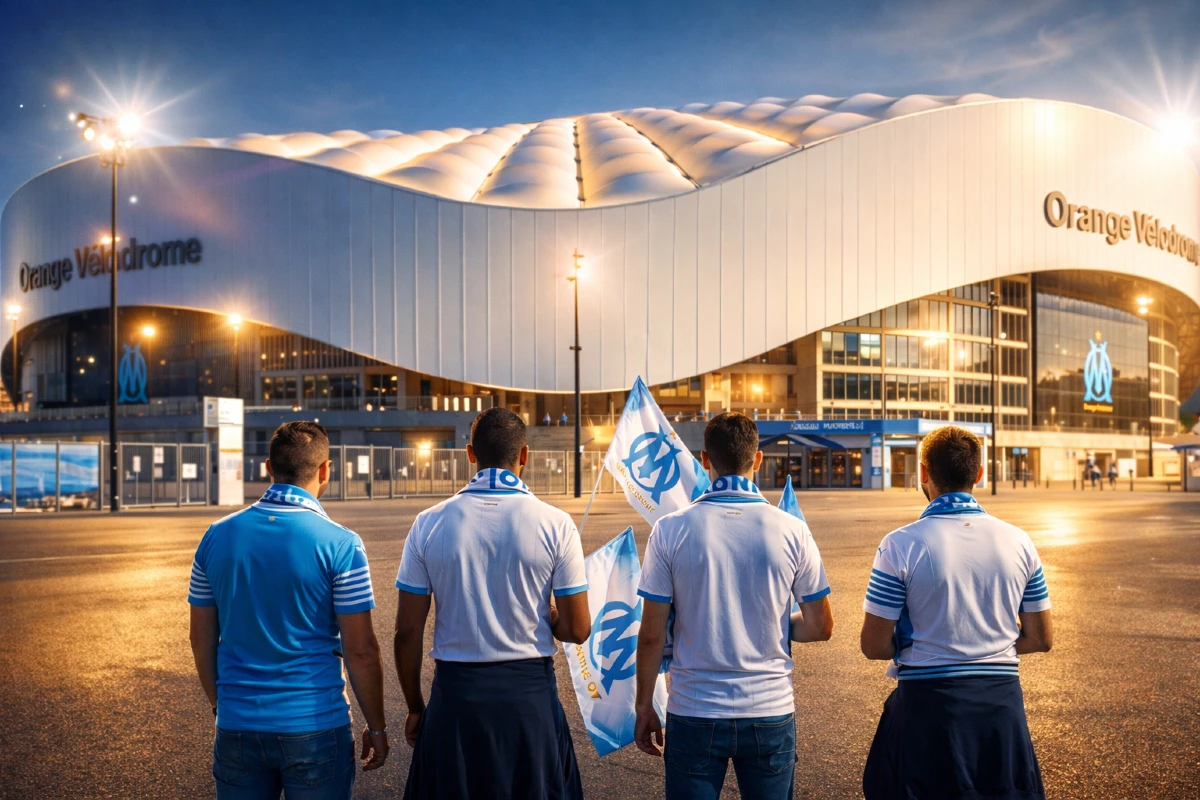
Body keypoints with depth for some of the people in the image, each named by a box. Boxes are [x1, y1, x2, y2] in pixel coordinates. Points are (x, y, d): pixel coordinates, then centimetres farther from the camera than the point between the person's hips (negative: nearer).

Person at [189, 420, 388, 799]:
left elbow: (202, 640, 7)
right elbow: (360, 650, -10)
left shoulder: (217, 536, 0)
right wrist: (376, 728, 2)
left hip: (237, 726, 4)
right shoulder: (340, 544, -12)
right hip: (315, 728, -3)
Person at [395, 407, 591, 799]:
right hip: (529, 694, -1)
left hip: (455, 693, 1)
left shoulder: (429, 524, -5)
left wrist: (415, 707, 11)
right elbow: (576, 630, -5)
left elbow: (408, 632, -2)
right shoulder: (555, 524, -8)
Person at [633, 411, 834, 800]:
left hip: (694, 713, -1)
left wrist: (644, 706, 7)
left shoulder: (670, 530, -8)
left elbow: (652, 634, -5)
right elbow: (820, 628, 2)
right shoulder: (791, 531, -6)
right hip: (771, 712, 1)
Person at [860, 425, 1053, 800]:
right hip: (1002, 703, 3)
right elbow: (1040, 639, 6)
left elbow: (874, 646, -10)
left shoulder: (900, 545, -13)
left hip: (928, 703, -3)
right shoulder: (1018, 542, -2)